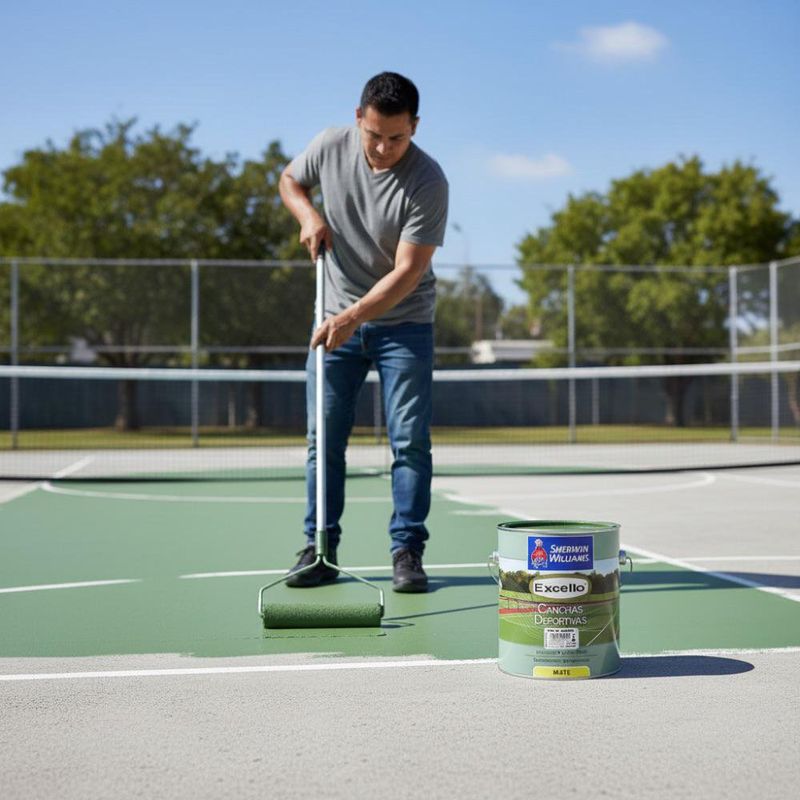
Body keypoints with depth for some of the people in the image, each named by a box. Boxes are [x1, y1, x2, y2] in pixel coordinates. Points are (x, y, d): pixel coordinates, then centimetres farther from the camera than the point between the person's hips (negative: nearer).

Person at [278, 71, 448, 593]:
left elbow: (406, 273, -23)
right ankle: (320, 550, 12)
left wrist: (353, 317, -33)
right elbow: (289, 180, 14)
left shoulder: (428, 182, -20)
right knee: (324, 437, 3)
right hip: (337, 319, 3)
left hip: (403, 324, -3)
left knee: (410, 440, -5)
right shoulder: (331, 147, -8)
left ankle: (408, 553, 6)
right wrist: (308, 215, -8)